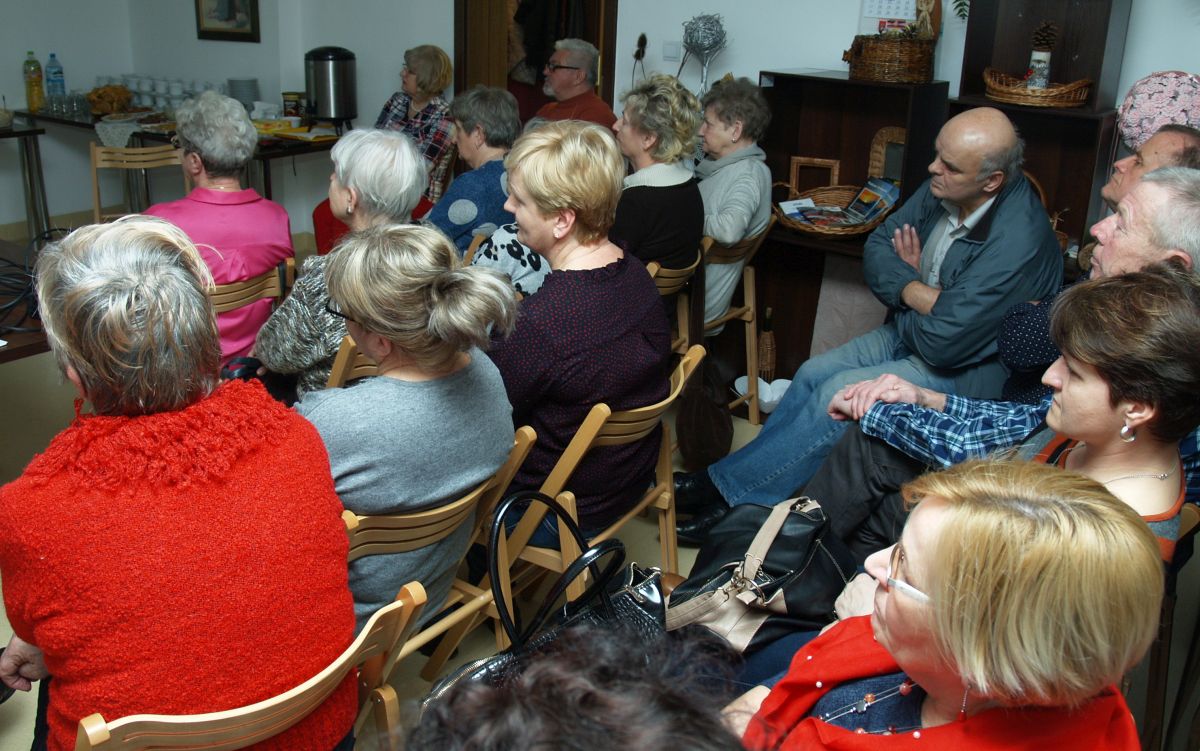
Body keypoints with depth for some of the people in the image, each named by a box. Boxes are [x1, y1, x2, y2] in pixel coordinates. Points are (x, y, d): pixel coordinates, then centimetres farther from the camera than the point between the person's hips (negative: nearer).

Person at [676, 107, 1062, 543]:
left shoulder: (1016, 241, -30)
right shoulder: (943, 189, -6)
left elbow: (942, 341, -30)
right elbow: (876, 249, 0)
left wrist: (902, 293, -11)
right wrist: (917, 292, -19)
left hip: (969, 368, -8)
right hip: (910, 332, 9)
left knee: (840, 394, -20)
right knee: (813, 374, -4)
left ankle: (728, 487, -9)